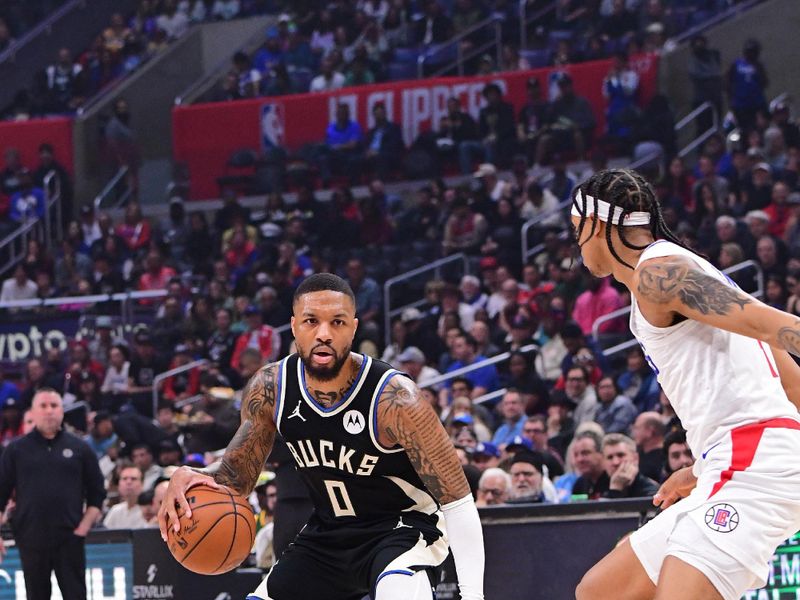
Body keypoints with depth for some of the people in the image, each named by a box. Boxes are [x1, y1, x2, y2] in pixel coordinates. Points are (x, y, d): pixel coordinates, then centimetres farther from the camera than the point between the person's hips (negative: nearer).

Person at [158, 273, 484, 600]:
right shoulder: (269, 389, -12)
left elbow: (457, 500, -22)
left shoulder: (394, 399, -27)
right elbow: (236, 476, 1)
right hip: (328, 532, 6)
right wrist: (193, 478, -24)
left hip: (402, 527, -6)